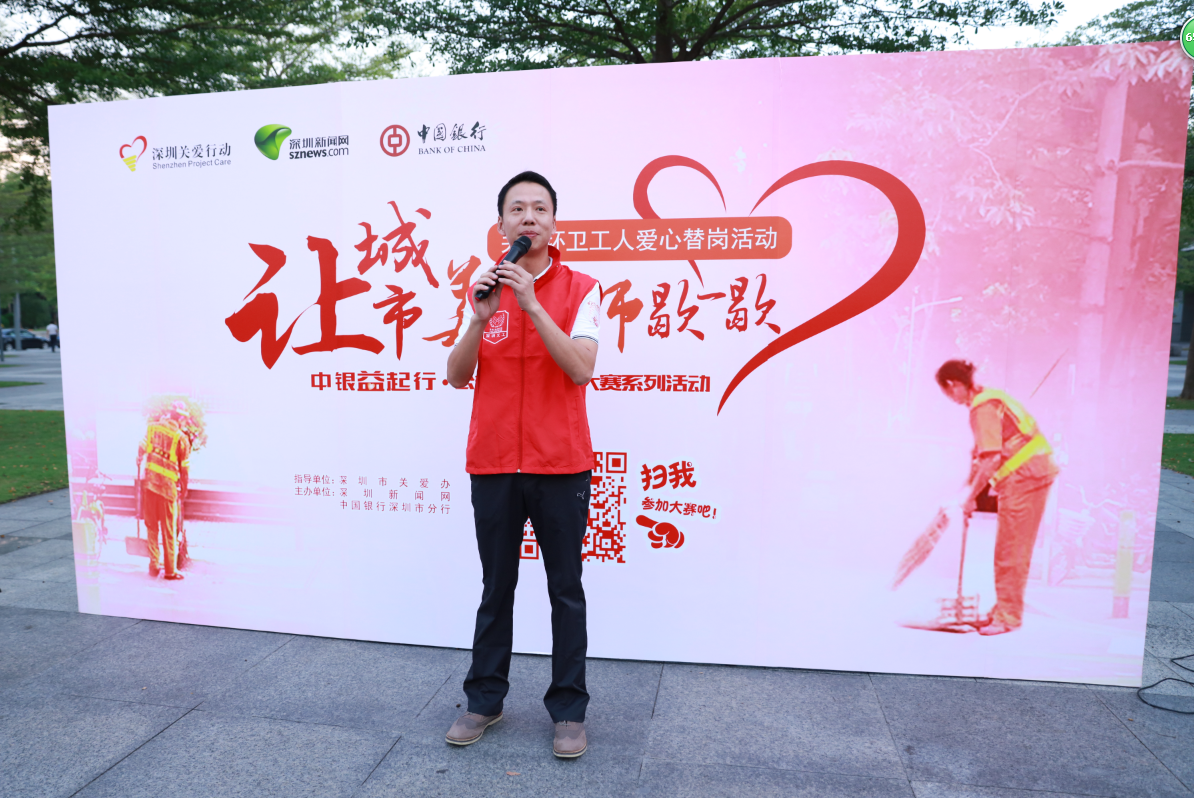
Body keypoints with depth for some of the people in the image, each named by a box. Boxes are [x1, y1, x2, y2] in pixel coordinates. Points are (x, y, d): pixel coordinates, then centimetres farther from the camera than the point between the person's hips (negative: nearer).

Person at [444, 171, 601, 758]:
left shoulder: (579, 289, -1)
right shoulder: (484, 288, 8)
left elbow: (581, 369, -14)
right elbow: (456, 376, 2)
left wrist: (532, 305, -20)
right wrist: (480, 317, -14)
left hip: (561, 466, -2)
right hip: (493, 465, 3)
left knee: (566, 592, 7)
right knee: (496, 588, 14)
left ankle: (568, 710, 20)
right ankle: (485, 699, 28)